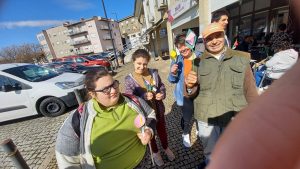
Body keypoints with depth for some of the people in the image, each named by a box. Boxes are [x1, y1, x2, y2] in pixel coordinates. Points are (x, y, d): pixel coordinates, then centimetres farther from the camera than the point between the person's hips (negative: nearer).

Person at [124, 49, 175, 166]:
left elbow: (162, 87, 3)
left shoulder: (154, 73, -7)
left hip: (159, 110, 3)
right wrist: (144, 96, -32)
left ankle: (166, 148, 56)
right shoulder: (129, 79, -15)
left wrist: (162, 94, -19)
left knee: (162, 130, 25)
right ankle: (155, 152, 53)